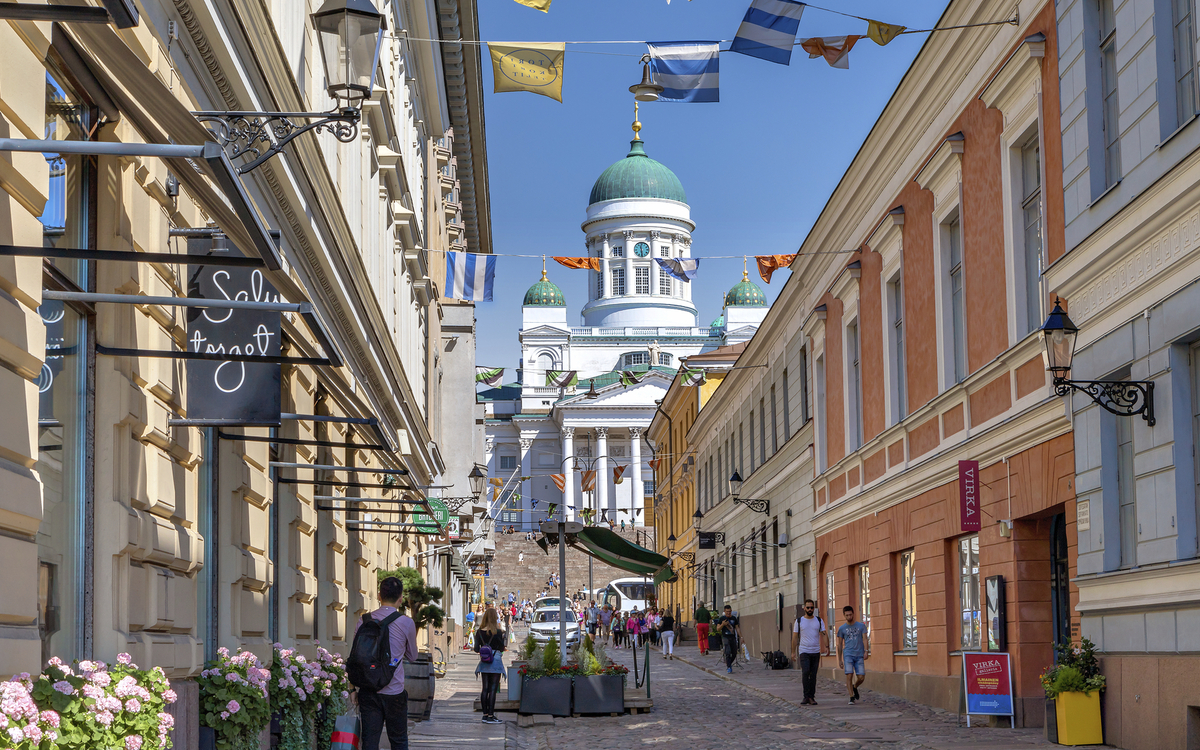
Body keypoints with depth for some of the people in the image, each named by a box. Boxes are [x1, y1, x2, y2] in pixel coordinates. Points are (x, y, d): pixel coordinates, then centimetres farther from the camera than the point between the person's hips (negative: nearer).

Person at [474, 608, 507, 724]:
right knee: (493, 689, -2)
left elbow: (476, 649, 3)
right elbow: (501, 649, -6)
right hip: (495, 661, -5)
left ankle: (485, 714, 13)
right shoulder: (497, 632, -10)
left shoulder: (479, 632, 2)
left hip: (484, 662, 5)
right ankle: (491, 716, -4)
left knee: (485, 689, 10)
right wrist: (503, 638, 8)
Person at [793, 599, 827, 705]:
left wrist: (826, 647, -11)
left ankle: (812, 697, 8)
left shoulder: (819, 621, 8)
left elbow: (824, 634, 4)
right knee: (806, 672, -18)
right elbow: (795, 637, 5)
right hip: (804, 651, -2)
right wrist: (793, 652, 0)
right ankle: (806, 697, -14)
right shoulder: (799, 621, 4)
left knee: (813, 675, 3)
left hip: (816, 652, 2)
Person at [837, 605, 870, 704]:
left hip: (859, 655, 1)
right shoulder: (842, 629, 10)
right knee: (849, 675, -14)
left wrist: (866, 651, -12)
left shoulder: (861, 626, 11)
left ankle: (855, 687, 29)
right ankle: (852, 697, -10)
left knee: (861, 677, -3)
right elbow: (839, 644, 13)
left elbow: (865, 639, 4)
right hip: (848, 655, -1)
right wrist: (840, 659, 10)